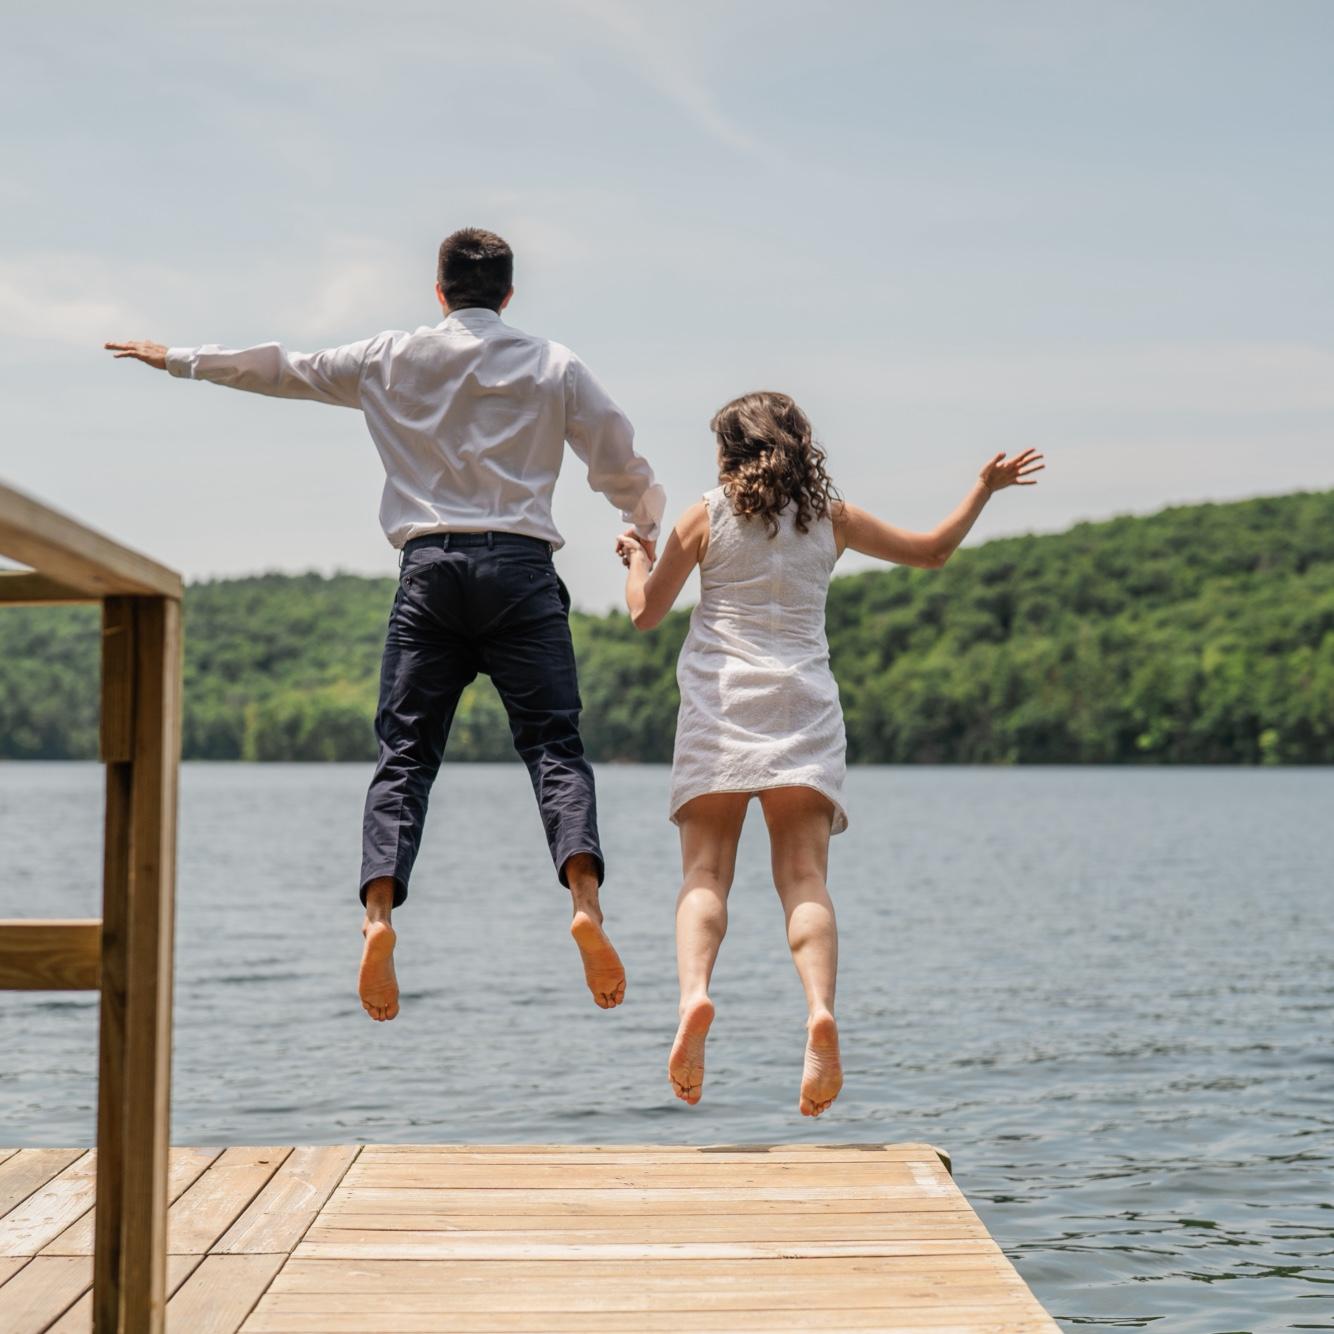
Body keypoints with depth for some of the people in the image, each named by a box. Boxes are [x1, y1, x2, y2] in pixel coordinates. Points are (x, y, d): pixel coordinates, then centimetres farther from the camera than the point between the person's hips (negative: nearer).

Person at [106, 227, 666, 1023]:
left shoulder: (390, 360, 13)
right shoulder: (553, 366, 11)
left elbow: (282, 370, 21)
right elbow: (622, 461, 14)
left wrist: (179, 360, 35)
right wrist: (645, 527, 35)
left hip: (429, 565, 1)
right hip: (519, 565, -1)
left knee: (406, 753, 1)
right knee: (554, 743, -5)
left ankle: (380, 911, -17)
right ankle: (586, 902, -25)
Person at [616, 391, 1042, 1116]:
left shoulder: (707, 516, 8)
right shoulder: (831, 517, 13)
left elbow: (645, 613, 8)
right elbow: (932, 549, 20)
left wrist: (638, 559, 28)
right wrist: (986, 487, 34)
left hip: (719, 703, -1)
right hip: (804, 706, 1)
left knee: (705, 873, -3)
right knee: (804, 878, -6)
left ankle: (694, 995, -29)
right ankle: (820, 1010, -30)